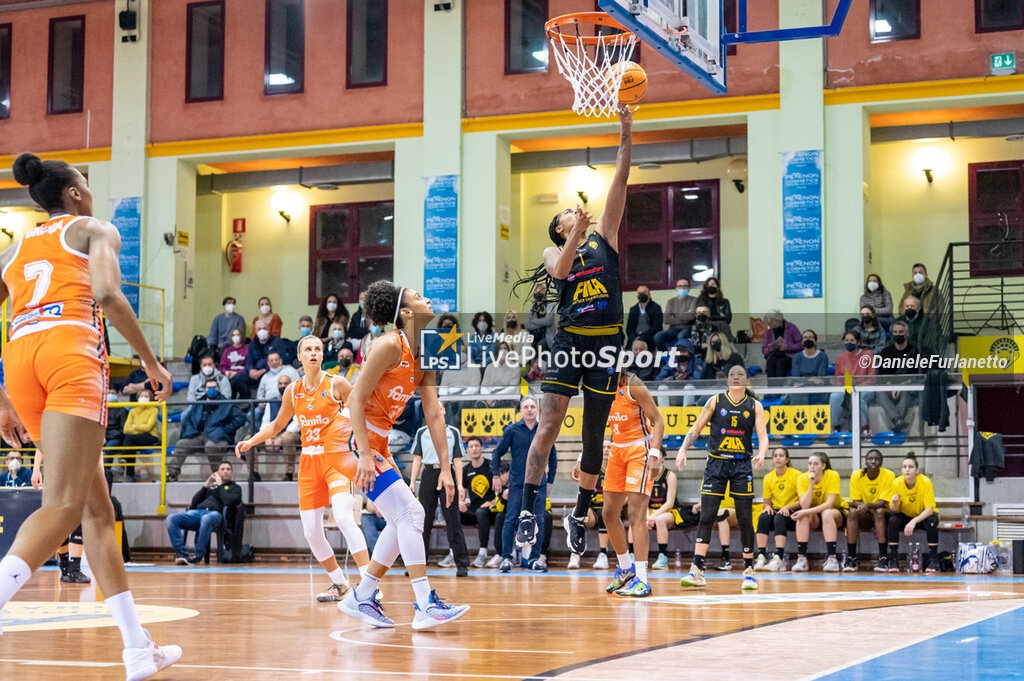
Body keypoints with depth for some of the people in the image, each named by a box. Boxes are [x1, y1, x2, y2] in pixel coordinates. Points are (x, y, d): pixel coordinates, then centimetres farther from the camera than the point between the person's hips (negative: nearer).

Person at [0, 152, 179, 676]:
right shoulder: (94, 229, 15)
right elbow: (107, 295, -4)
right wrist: (150, 361, 4)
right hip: (70, 349, -6)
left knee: (96, 508, 10)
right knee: (63, 507, -17)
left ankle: (138, 649, 9)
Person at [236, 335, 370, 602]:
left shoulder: (336, 384, -4)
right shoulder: (293, 390, 8)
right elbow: (277, 425, 22)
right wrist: (250, 442, 11)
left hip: (335, 458, -5)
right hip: (309, 461, 5)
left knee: (344, 517, -26)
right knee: (311, 533, 2)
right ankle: (339, 584, 20)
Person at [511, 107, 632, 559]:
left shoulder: (604, 239, 15)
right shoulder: (553, 253, 13)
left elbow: (619, 185, 7)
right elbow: (560, 270, -11)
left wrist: (626, 136, 2)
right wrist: (576, 235, -24)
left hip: (606, 340, 1)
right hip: (568, 339, -1)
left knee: (594, 434, 5)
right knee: (548, 425, -11)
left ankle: (580, 516, 14)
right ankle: (528, 510, -9)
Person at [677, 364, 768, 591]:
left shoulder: (755, 406, 3)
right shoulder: (715, 401, 2)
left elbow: (763, 436, -2)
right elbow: (696, 429, 6)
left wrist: (761, 454, -22)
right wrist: (683, 449, -8)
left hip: (742, 465, 0)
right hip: (716, 463, 0)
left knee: (745, 519, 0)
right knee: (706, 517, -6)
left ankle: (749, 571, 11)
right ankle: (697, 571, -5)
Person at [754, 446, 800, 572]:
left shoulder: (796, 475, -4)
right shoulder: (768, 478, 8)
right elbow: (767, 502, 12)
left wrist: (788, 507, -21)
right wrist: (767, 507, -11)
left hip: (792, 514, -3)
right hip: (776, 511, 4)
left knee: (779, 518, -36)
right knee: (763, 517, -30)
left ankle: (778, 558, -45)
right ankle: (761, 557, -38)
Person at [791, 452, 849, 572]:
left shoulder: (833, 476, -19)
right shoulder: (802, 478, -12)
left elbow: (829, 504, -26)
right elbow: (804, 506, -22)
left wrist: (807, 511, -34)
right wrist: (811, 484, -30)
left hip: (837, 513, -2)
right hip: (815, 518, 2)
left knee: (827, 513, -36)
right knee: (803, 516, -30)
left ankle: (832, 558, -37)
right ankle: (801, 558, -30)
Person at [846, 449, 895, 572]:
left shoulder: (889, 475, -12)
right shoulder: (856, 476, -5)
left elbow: (882, 502, -18)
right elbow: (855, 501, -6)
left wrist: (868, 505, -39)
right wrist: (859, 505, -32)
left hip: (882, 514, -2)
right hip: (864, 517, 2)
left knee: (879, 511, -35)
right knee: (853, 512, -30)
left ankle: (883, 558, -38)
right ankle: (851, 558, -32)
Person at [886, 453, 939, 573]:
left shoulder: (925, 482, -24)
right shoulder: (897, 483, -17)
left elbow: (929, 509, -27)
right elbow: (894, 511, -12)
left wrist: (914, 521, -42)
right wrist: (895, 503, -36)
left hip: (924, 516, -2)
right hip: (906, 516, 2)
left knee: (931, 521, -35)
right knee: (893, 520, -28)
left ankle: (933, 561, -25)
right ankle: (893, 561, -22)